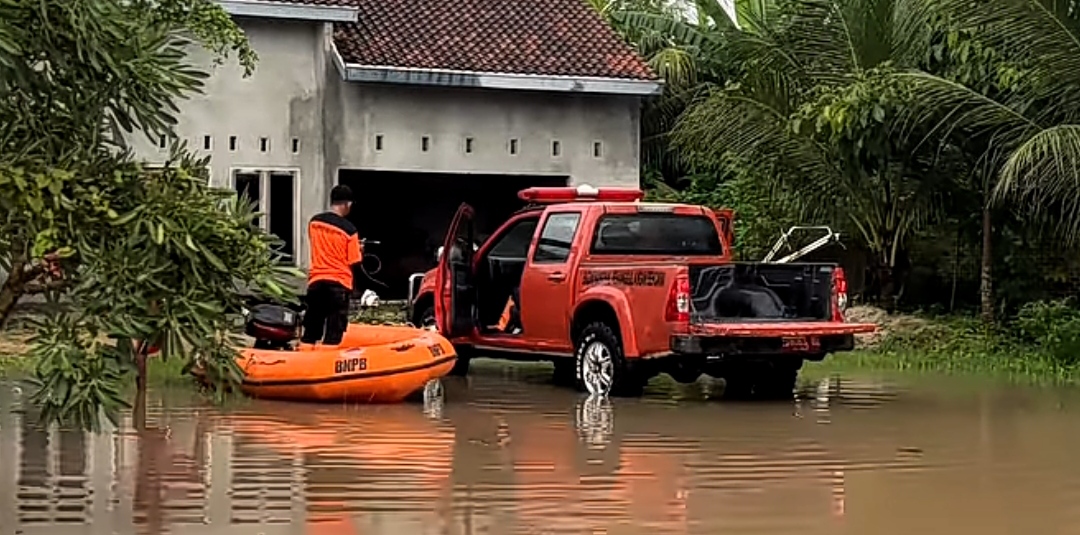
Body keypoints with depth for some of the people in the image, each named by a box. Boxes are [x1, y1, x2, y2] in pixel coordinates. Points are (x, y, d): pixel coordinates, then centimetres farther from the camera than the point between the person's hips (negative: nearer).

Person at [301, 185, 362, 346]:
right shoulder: (349, 230, -11)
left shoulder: (314, 222, 3)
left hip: (316, 281, 4)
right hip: (339, 283, -4)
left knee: (310, 331, 12)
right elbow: (354, 262, -9)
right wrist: (360, 250, 12)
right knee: (334, 334, -1)